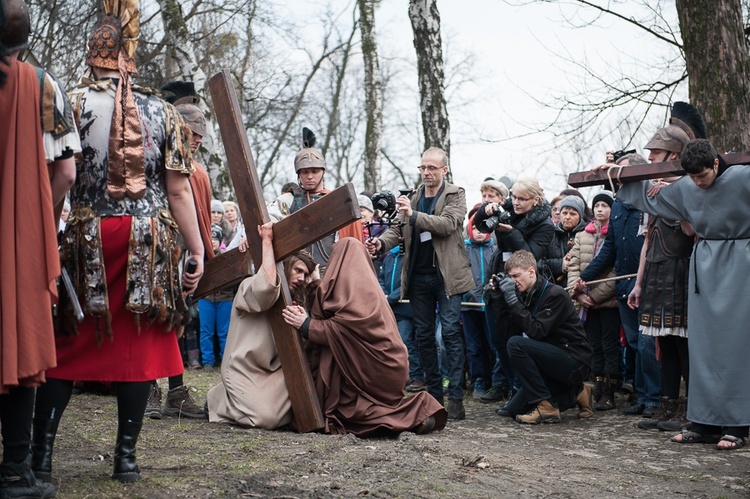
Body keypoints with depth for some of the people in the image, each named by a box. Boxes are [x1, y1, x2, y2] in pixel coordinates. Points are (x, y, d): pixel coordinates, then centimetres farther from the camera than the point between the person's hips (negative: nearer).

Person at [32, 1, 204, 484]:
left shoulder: (74, 103, -1)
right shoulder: (163, 111, 5)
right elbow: (180, 191, 2)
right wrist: (198, 250, 7)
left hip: (88, 238, -1)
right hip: (150, 241, 1)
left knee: (66, 343, 8)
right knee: (138, 344, 7)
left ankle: (43, 452, 7)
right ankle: (127, 456, 11)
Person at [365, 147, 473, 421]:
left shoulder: (455, 195, 0)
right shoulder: (411, 197, 13)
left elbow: (448, 224, -17)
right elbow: (397, 228, 8)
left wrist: (413, 215, -27)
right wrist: (381, 243, -14)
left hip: (446, 275, -5)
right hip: (418, 276, 5)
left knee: (450, 332, -10)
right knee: (423, 335, 8)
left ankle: (456, 398, -9)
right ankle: (434, 393, 17)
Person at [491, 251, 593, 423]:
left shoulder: (555, 294, -16)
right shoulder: (524, 296, 6)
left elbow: (536, 331, -26)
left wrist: (512, 300, -25)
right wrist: (499, 296, -6)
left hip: (575, 362, -9)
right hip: (555, 359, 9)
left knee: (516, 344, -25)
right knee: (513, 409, 5)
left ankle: (546, 406, -18)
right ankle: (576, 393, 16)